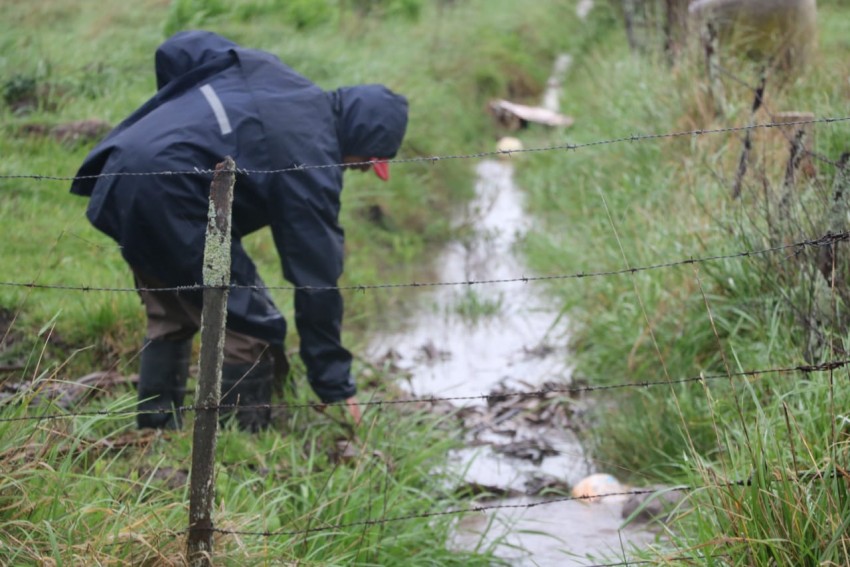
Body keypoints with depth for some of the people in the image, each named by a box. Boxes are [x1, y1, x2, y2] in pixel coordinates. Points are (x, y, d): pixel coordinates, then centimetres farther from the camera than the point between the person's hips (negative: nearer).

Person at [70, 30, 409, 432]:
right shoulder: (311, 162, -8)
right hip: (169, 201, -9)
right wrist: (335, 386, 2)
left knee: (170, 318, 25)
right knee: (252, 329, 1)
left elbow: (175, 51, 17)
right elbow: (316, 279, -5)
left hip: (118, 183, 9)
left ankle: (155, 433, 31)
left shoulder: (262, 69, 13)